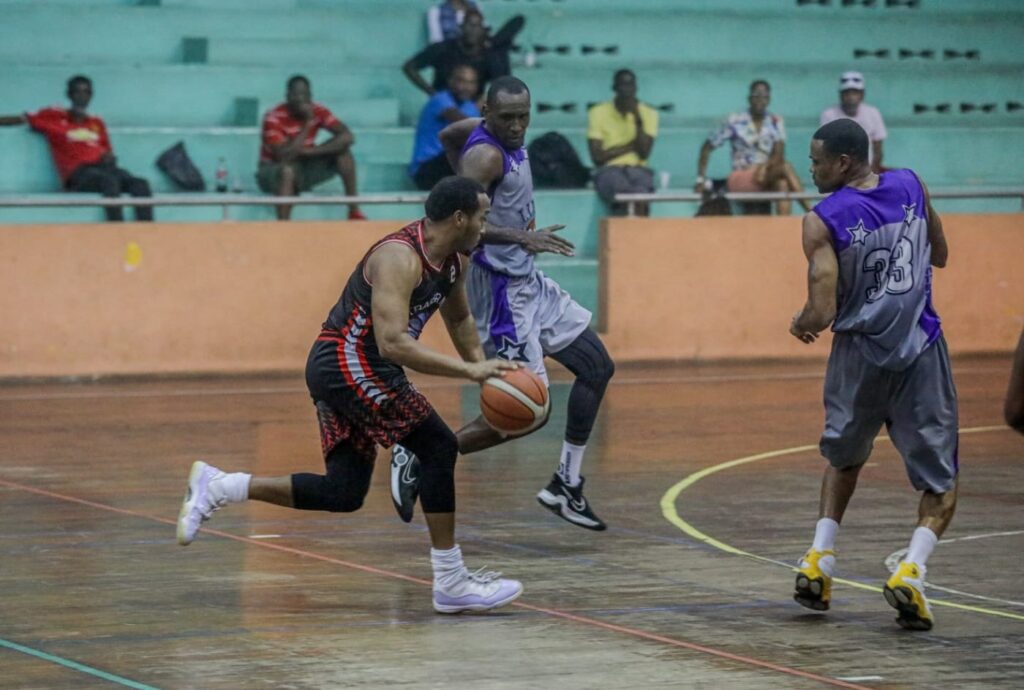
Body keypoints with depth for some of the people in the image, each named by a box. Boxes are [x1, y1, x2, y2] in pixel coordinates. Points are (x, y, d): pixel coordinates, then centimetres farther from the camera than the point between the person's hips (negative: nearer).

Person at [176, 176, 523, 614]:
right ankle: (450, 583, -10)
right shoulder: (399, 258, -22)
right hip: (348, 364, -10)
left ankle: (217, 488, 14)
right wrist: (469, 371, -34)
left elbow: (458, 319, 28)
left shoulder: (450, 261, 8)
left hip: (339, 371, 10)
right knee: (438, 446, -14)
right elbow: (392, 343, -33)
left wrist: (480, 367, 11)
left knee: (343, 494, 10)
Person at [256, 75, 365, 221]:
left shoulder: (317, 111, -10)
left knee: (343, 150, -15)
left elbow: (347, 137, -19)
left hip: (304, 167, 5)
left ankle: (354, 212, -14)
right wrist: (307, 123, -31)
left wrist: (311, 151, -26)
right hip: (273, 171, -5)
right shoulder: (274, 119, -24)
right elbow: (284, 157, -34)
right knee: (288, 170, -41)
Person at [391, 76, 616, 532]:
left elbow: (448, 136, 25)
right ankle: (418, 458, -3)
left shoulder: (504, 135, 5)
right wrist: (522, 237, -42)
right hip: (501, 290, -10)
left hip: (527, 281, 10)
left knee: (597, 367, 14)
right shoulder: (487, 154, -23)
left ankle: (566, 486, 18)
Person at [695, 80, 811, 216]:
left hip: (768, 180, 3)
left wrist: (766, 167, -24)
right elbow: (707, 148, 7)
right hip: (740, 180, -3)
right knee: (786, 168, -30)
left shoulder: (775, 122, 9)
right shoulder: (735, 121, 1)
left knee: (782, 183, -36)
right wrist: (700, 179, -1)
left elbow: (779, 154, -2)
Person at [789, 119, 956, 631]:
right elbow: (940, 254, 18)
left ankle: (818, 561, 18)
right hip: (920, 350, 1)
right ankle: (911, 571, -15)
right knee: (942, 483, 8)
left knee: (843, 459, 27)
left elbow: (822, 313, -17)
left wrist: (800, 324, 4)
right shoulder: (911, 186, 1)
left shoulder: (822, 222, -12)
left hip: (860, 353, -1)